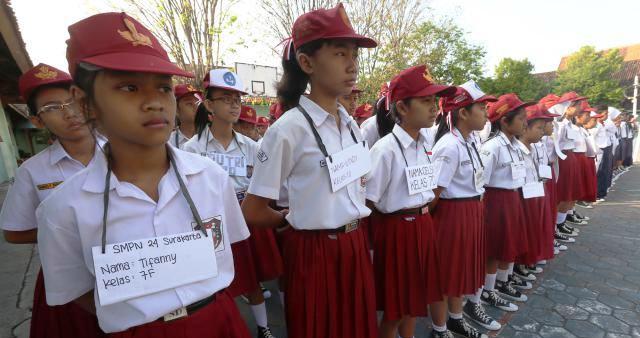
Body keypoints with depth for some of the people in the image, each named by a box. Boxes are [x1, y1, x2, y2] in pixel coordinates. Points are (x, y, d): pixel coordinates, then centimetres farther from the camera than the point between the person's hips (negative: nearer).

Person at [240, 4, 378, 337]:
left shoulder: (351, 124, 4)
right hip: (314, 253, -6)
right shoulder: (289, 129, -19)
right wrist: (296, 220, 0)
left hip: (355, 246, 7)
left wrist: (350, 220, 12)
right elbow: (252, 212, -13)